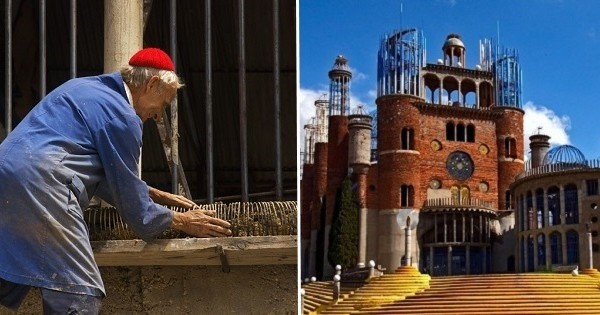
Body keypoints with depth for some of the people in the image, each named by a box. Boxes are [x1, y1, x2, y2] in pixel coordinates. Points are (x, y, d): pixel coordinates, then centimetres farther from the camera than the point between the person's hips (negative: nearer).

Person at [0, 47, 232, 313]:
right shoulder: (121, 115, -4)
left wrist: (157, 195, 34)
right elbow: (128, 195, 2)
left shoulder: (86, 88, 24)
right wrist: (180, 221, 15)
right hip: (40, 185, -10)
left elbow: (107, 175, 33)